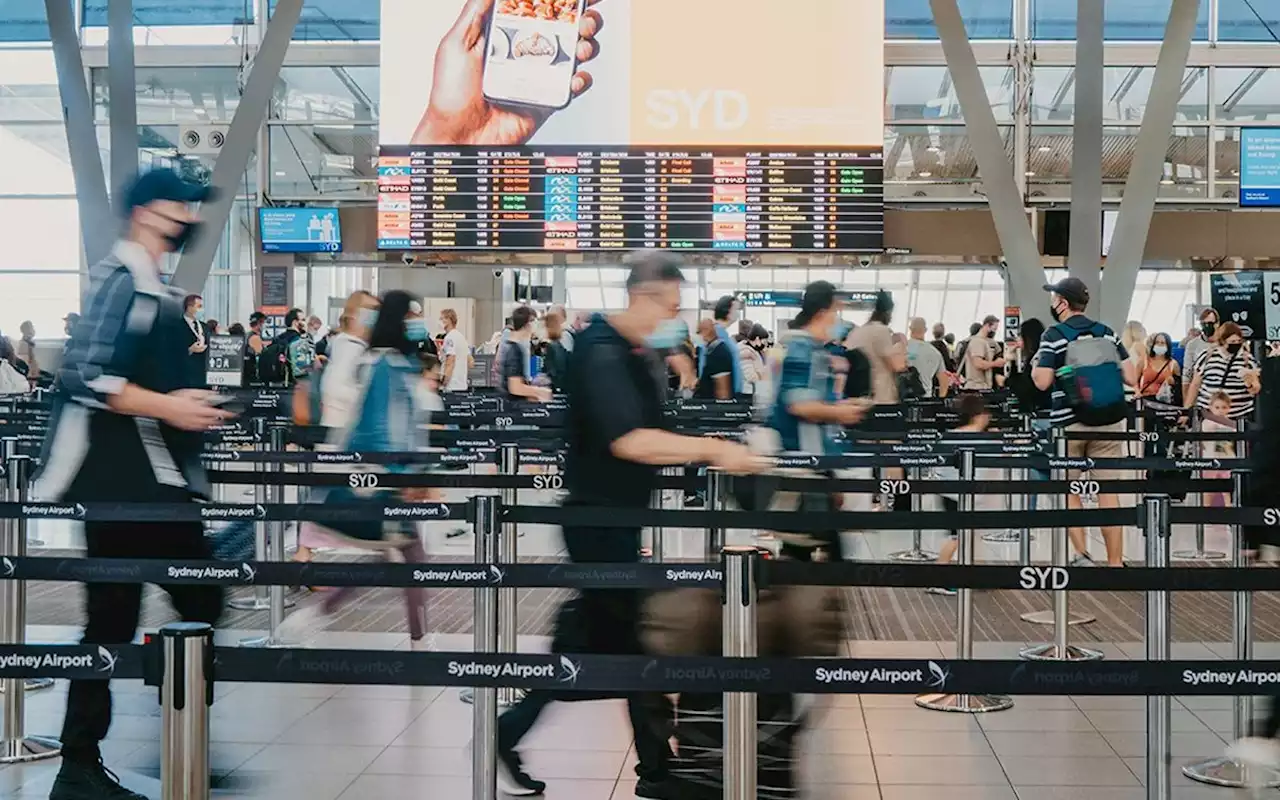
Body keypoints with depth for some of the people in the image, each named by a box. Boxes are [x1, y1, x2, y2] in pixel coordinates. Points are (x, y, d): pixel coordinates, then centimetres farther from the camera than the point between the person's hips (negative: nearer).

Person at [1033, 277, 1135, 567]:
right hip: (1109, 422, 3)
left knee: (1069, 491, 11)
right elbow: (1131, 378, 1)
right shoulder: (1107, 333, 5)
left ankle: (1081, 554, 2)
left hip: (1069, 423, -3)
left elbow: (1042, 381, -13)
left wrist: (1035, 364, 8)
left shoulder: (1055, 336, -7)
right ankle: (1115, 561, 5)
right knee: (1107, 491, 5)